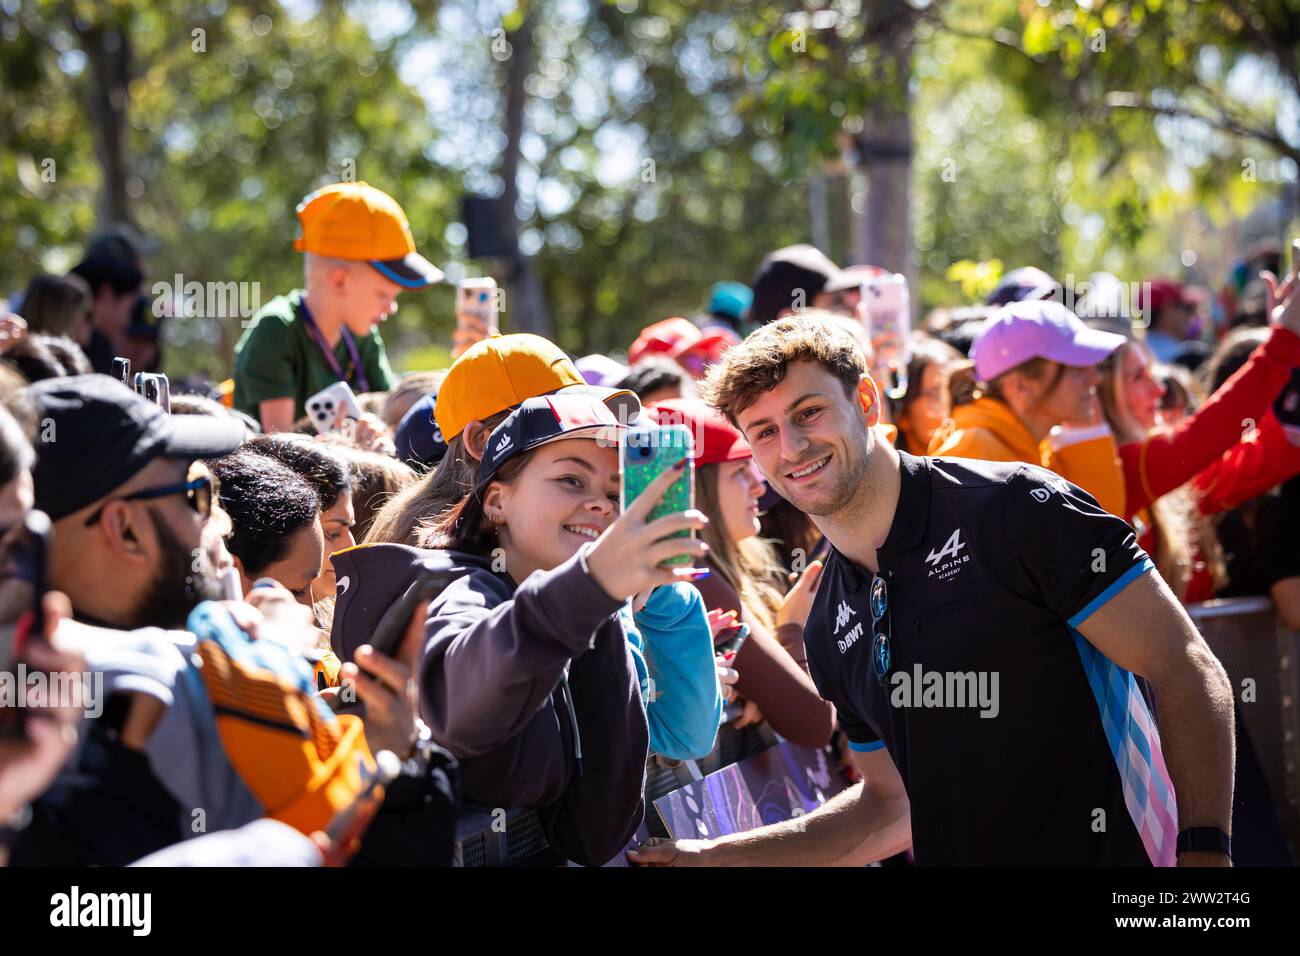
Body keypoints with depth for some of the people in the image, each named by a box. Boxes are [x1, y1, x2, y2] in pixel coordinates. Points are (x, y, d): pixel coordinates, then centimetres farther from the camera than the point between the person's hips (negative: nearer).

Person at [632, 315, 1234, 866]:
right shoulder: (831, 630, 9)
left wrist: (1203, 851, -24)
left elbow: (1187, 671, -13)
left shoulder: (1015, 509, -12)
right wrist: (713, 856, 12)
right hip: (954, 857, 6)